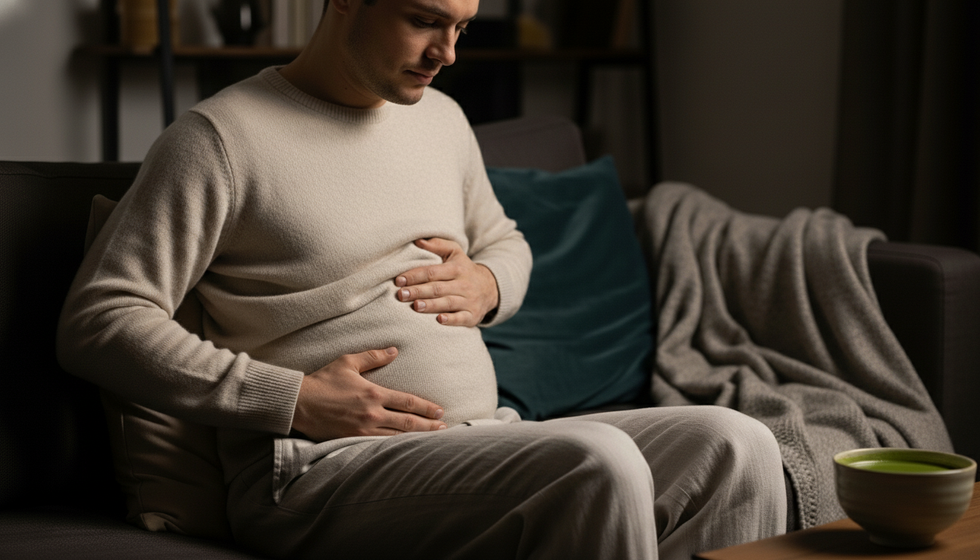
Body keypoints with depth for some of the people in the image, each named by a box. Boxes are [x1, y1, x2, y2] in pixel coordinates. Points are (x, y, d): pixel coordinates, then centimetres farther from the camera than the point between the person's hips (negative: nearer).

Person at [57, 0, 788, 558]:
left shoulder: (442, 118, 19)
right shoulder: (220, 138, -4)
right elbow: (98, 322, -9)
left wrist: (487, 285, 8)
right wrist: (294, 399, -15)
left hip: (487, 444, 8)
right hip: (321, 470, -7)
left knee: (737, 444, -14)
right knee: (598, 463, -32)